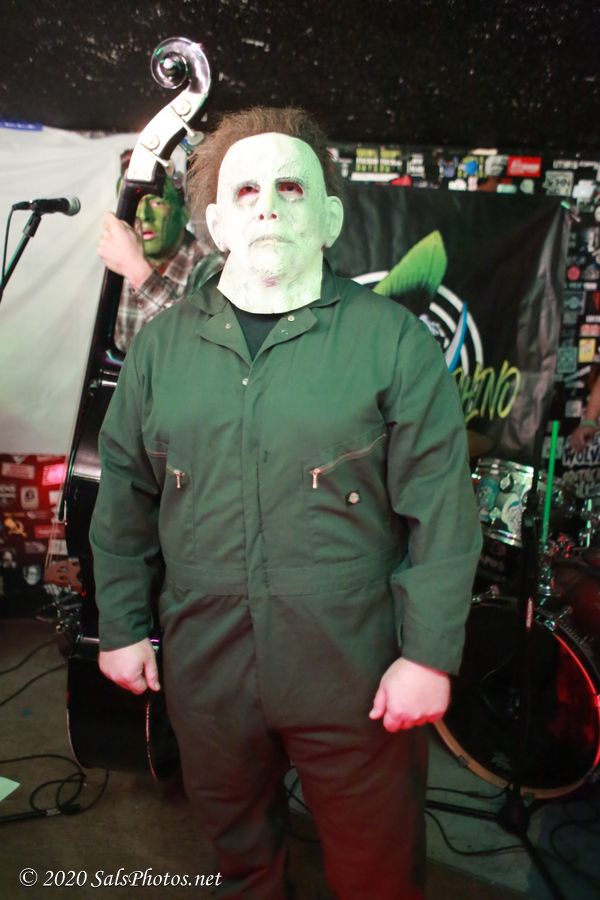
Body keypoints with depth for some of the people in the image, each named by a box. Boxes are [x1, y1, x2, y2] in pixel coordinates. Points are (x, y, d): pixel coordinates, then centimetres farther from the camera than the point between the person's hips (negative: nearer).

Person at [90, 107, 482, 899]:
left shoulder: (394, 340, -9)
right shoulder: (163, 343, 2)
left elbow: (442, 512, -9)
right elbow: (126, 499, 6)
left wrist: (430, 654, -10)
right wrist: (123, 624, 7)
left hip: (355, 676, -2)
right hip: (205, 670, 3)